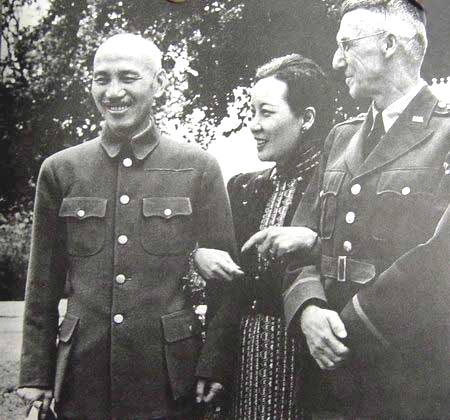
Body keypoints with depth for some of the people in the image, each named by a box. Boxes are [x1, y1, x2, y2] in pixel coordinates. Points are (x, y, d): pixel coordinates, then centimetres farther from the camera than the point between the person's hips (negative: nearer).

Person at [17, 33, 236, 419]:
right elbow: (43, 286, 7)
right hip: (82, 378, 2)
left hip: (169, 376, -1)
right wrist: (35, 377, 6)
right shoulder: (60, 170, 3)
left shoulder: (199, 168, -2)